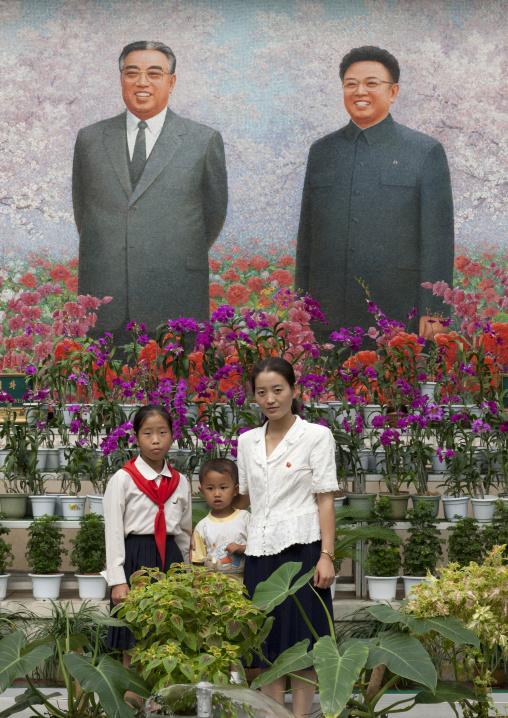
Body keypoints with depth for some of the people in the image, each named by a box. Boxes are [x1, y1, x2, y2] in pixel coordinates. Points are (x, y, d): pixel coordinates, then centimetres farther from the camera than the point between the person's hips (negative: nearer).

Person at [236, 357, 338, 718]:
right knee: (268, 646, 5)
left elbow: (325, 499, -5)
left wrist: (326, 555, -10)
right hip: (260, 550, 5)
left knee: (300, 643, -2)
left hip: (301, 548, -4)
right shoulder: (248, 441, 12)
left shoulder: (316, 436, -1)